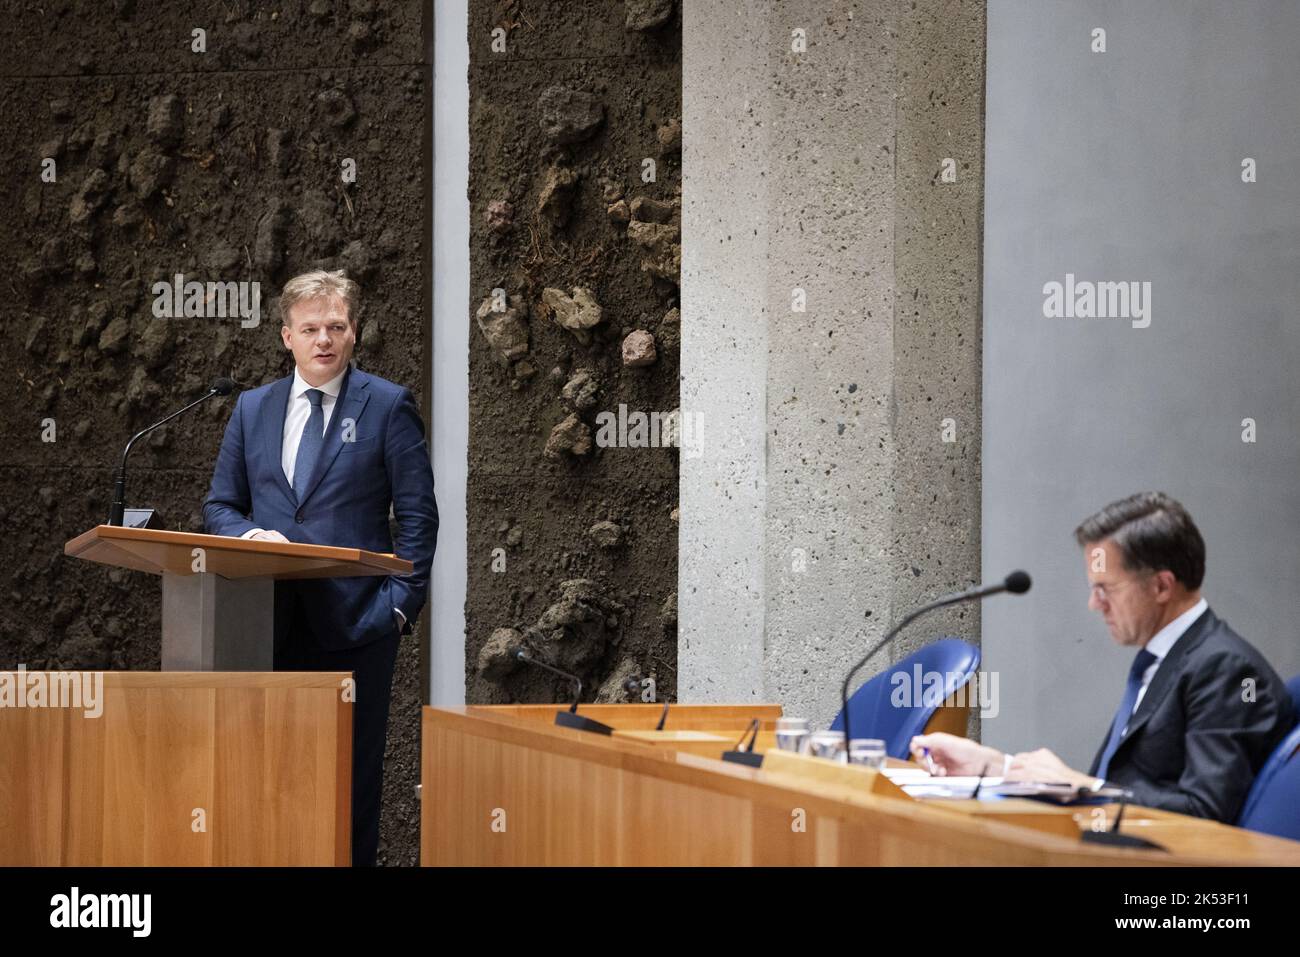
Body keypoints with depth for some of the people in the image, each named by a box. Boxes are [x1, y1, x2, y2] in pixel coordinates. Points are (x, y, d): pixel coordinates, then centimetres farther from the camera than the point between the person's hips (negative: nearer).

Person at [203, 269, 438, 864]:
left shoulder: (388, 406, 2)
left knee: (354, 776, 1)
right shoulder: (252, 409, 13)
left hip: (356, 621, -3)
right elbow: (220, 506, 17)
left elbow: (418, 516, 0)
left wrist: (401, 603, -9)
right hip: (272, 622, 3)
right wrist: (248, 536, -6)